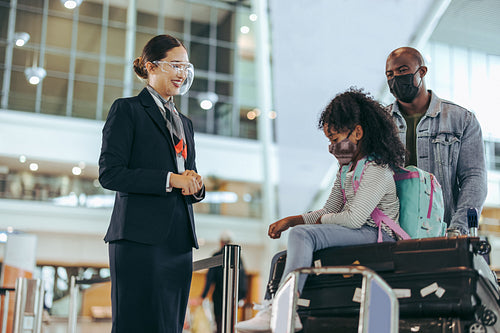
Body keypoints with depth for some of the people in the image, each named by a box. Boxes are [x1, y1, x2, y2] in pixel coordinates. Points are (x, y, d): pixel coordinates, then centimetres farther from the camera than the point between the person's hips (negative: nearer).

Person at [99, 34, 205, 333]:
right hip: (141, 238, -6)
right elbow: (109, 173, -9)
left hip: (179, 241, 7)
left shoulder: (185, 123, 23)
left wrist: (195, 185, 0)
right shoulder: (128, 110, 3)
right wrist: (169, 179, -14)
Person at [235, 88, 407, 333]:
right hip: (354, 238, 10)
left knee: (302, 234, -28)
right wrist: (290, 220, 6)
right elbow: (328, 212, 19)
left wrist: (321, 221, -3)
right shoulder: (346, 169, 18)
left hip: (376, 235, -10)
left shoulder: (377, 169, -12)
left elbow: (354, 218, -21)